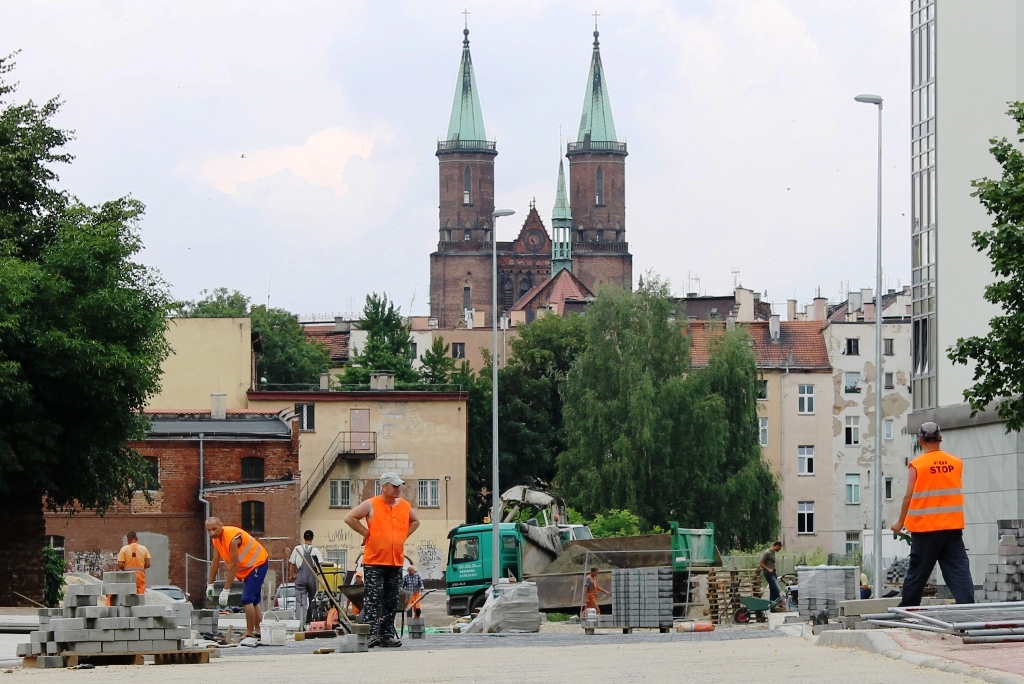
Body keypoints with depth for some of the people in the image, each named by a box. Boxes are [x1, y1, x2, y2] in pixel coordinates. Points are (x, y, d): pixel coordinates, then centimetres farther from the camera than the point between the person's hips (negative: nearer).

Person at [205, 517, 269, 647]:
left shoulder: (232, 537, -31)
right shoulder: (216, 538, -3)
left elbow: (233, 566, -30)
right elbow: (215, 561, 6)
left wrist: (225, 591, -30)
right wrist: (210, 584, 6)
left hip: (257, 564, -10)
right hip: (247, 567, 10)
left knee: (248, 599, -17)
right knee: (253, 601, 16)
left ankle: (250, 635, -16)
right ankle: (258, 633, 25)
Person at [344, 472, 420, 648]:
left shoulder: (405, 506, 11)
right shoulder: (371, 505, -3)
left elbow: (415, 521, 30)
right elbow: (350, 518, -4)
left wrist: (404, 535, 15)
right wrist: (365, 532, -5)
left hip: (396, 562, 5)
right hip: (374, 561, -5)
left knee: (391, 601, 7)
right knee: (373, 599, -9)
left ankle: (387, 634, 12)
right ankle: (371, 634, -12)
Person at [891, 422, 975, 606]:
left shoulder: (916, 465, -7)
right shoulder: (956, 463, 3)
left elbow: (909, 496, -5)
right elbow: (955, 492, 7)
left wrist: (900, 522, 6)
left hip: (926, 528, -2)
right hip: (953, 527, 2)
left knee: (917, 573, 8)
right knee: (958, 570, -2)